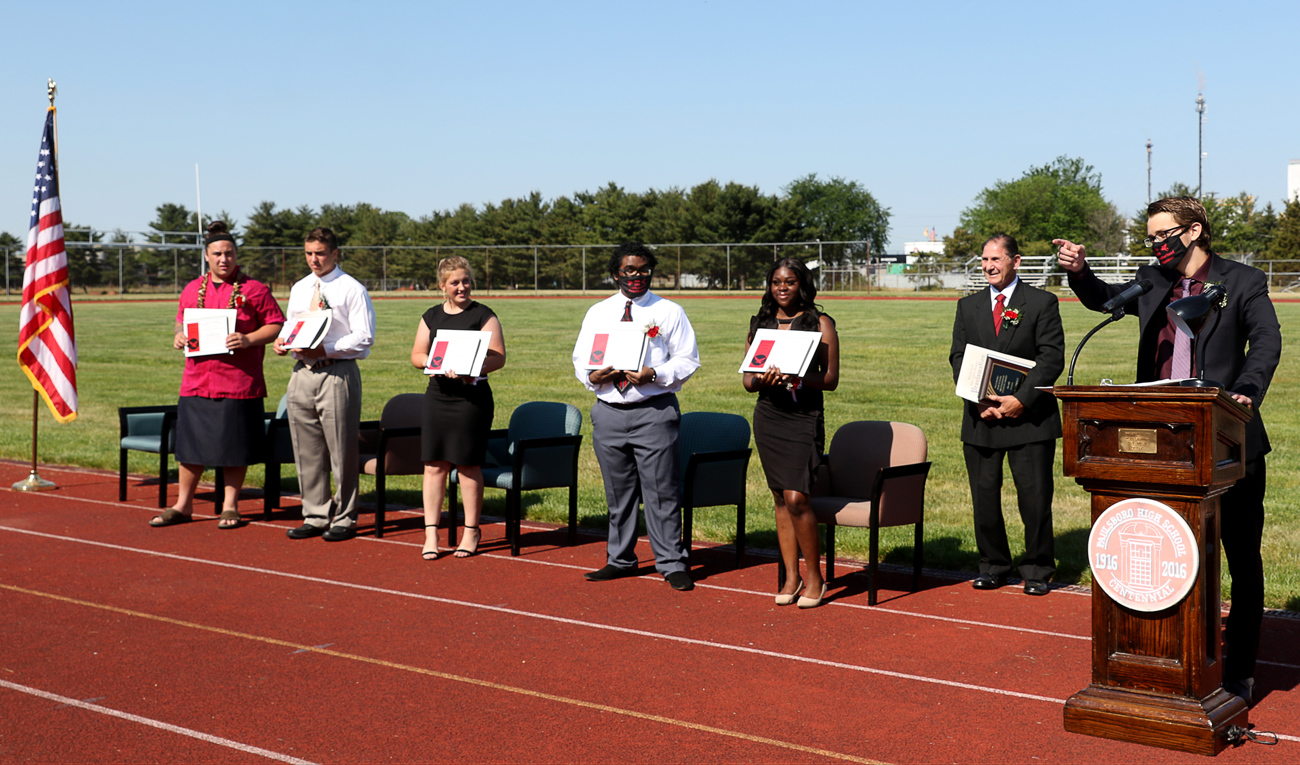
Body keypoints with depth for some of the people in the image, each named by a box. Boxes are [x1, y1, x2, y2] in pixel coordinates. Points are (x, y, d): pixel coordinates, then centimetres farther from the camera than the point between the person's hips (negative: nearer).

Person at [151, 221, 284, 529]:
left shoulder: (254, 290, -1)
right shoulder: (192, 290, 11)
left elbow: (276, 325, -2)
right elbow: (181, 320, 24)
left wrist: (248, 339, -17)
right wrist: (179, 335, 2)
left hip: (239, 383, -4)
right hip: (196, 381, 4)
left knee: (234, 446, 3)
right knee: (190, 444, 8)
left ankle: (230, 506, 16)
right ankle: (183, 505, 20)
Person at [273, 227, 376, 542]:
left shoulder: (352, 289, -4)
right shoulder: (299, 289, 16)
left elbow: (364, 338, -10)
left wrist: (325, 349, -19)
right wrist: (282, 342, 1)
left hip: (337, 374, -6)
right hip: (302, 372, 6)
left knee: (341, 450, -2)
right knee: (307, 451, 9)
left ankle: (344, 519, 9)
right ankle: (315, 517, 20)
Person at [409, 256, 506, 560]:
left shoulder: (483, 315, -1)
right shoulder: (431, 316, 13)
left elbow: (498, 357, -6)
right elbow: (417, 355, 12)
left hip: (472, 396, -4)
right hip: (437, 396, 4)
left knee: (468, 465, 1)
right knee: (434, 465, 3)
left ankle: (471, 531, 13)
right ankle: (431, 532, 8)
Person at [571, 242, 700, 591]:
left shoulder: (669, 312, 3)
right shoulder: (597, 313, 13)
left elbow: (687, 359, -1)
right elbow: (580, 356, 15)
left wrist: (654, 375, -18)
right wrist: (591, 376, -8)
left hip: (654, 411, -4)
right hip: (608, 411, 4)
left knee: (661, 490, -4)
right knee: (618, 491, 12)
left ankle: (672, 564, 4)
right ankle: (620, 560, 24)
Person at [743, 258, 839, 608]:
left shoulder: (820, 324, 0)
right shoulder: (760, 324, 13)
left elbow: (830, 379, -5)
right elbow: (747, 379, 11)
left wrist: (795, 377, -22)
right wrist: (761, 379, -12)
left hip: (804, 418, -4)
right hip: (767, 417, 5)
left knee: (796, 498, -13)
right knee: (780, 498, 8)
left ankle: (815, 577, 2)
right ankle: (791, 577, 16)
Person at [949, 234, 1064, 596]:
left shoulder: (1042, 302, 2)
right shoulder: (968, 306, 14)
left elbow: (1052, 357, -5)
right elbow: (958, 357, 9)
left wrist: (1021, 399, -15)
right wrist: (978, 400, -7)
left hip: (1028, 417, -3)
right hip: (981, 417, 4)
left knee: (1034, 497, -1)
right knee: (984, 497, 7)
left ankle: (1037, 571, 12)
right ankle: (993, 566, 21)